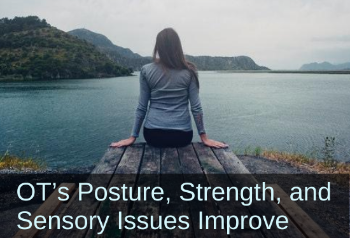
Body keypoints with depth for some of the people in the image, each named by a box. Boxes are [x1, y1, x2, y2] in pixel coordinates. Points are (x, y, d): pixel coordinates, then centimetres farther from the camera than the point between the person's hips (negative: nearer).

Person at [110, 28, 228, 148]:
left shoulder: (146, 71, -2)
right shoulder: (189, 71, -3)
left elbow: (141, 107, -1)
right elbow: (196, 107, -5)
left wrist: (133, 137, 8)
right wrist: (204, 137, 2)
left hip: (153, 134, 1)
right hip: (182, 134, 0)